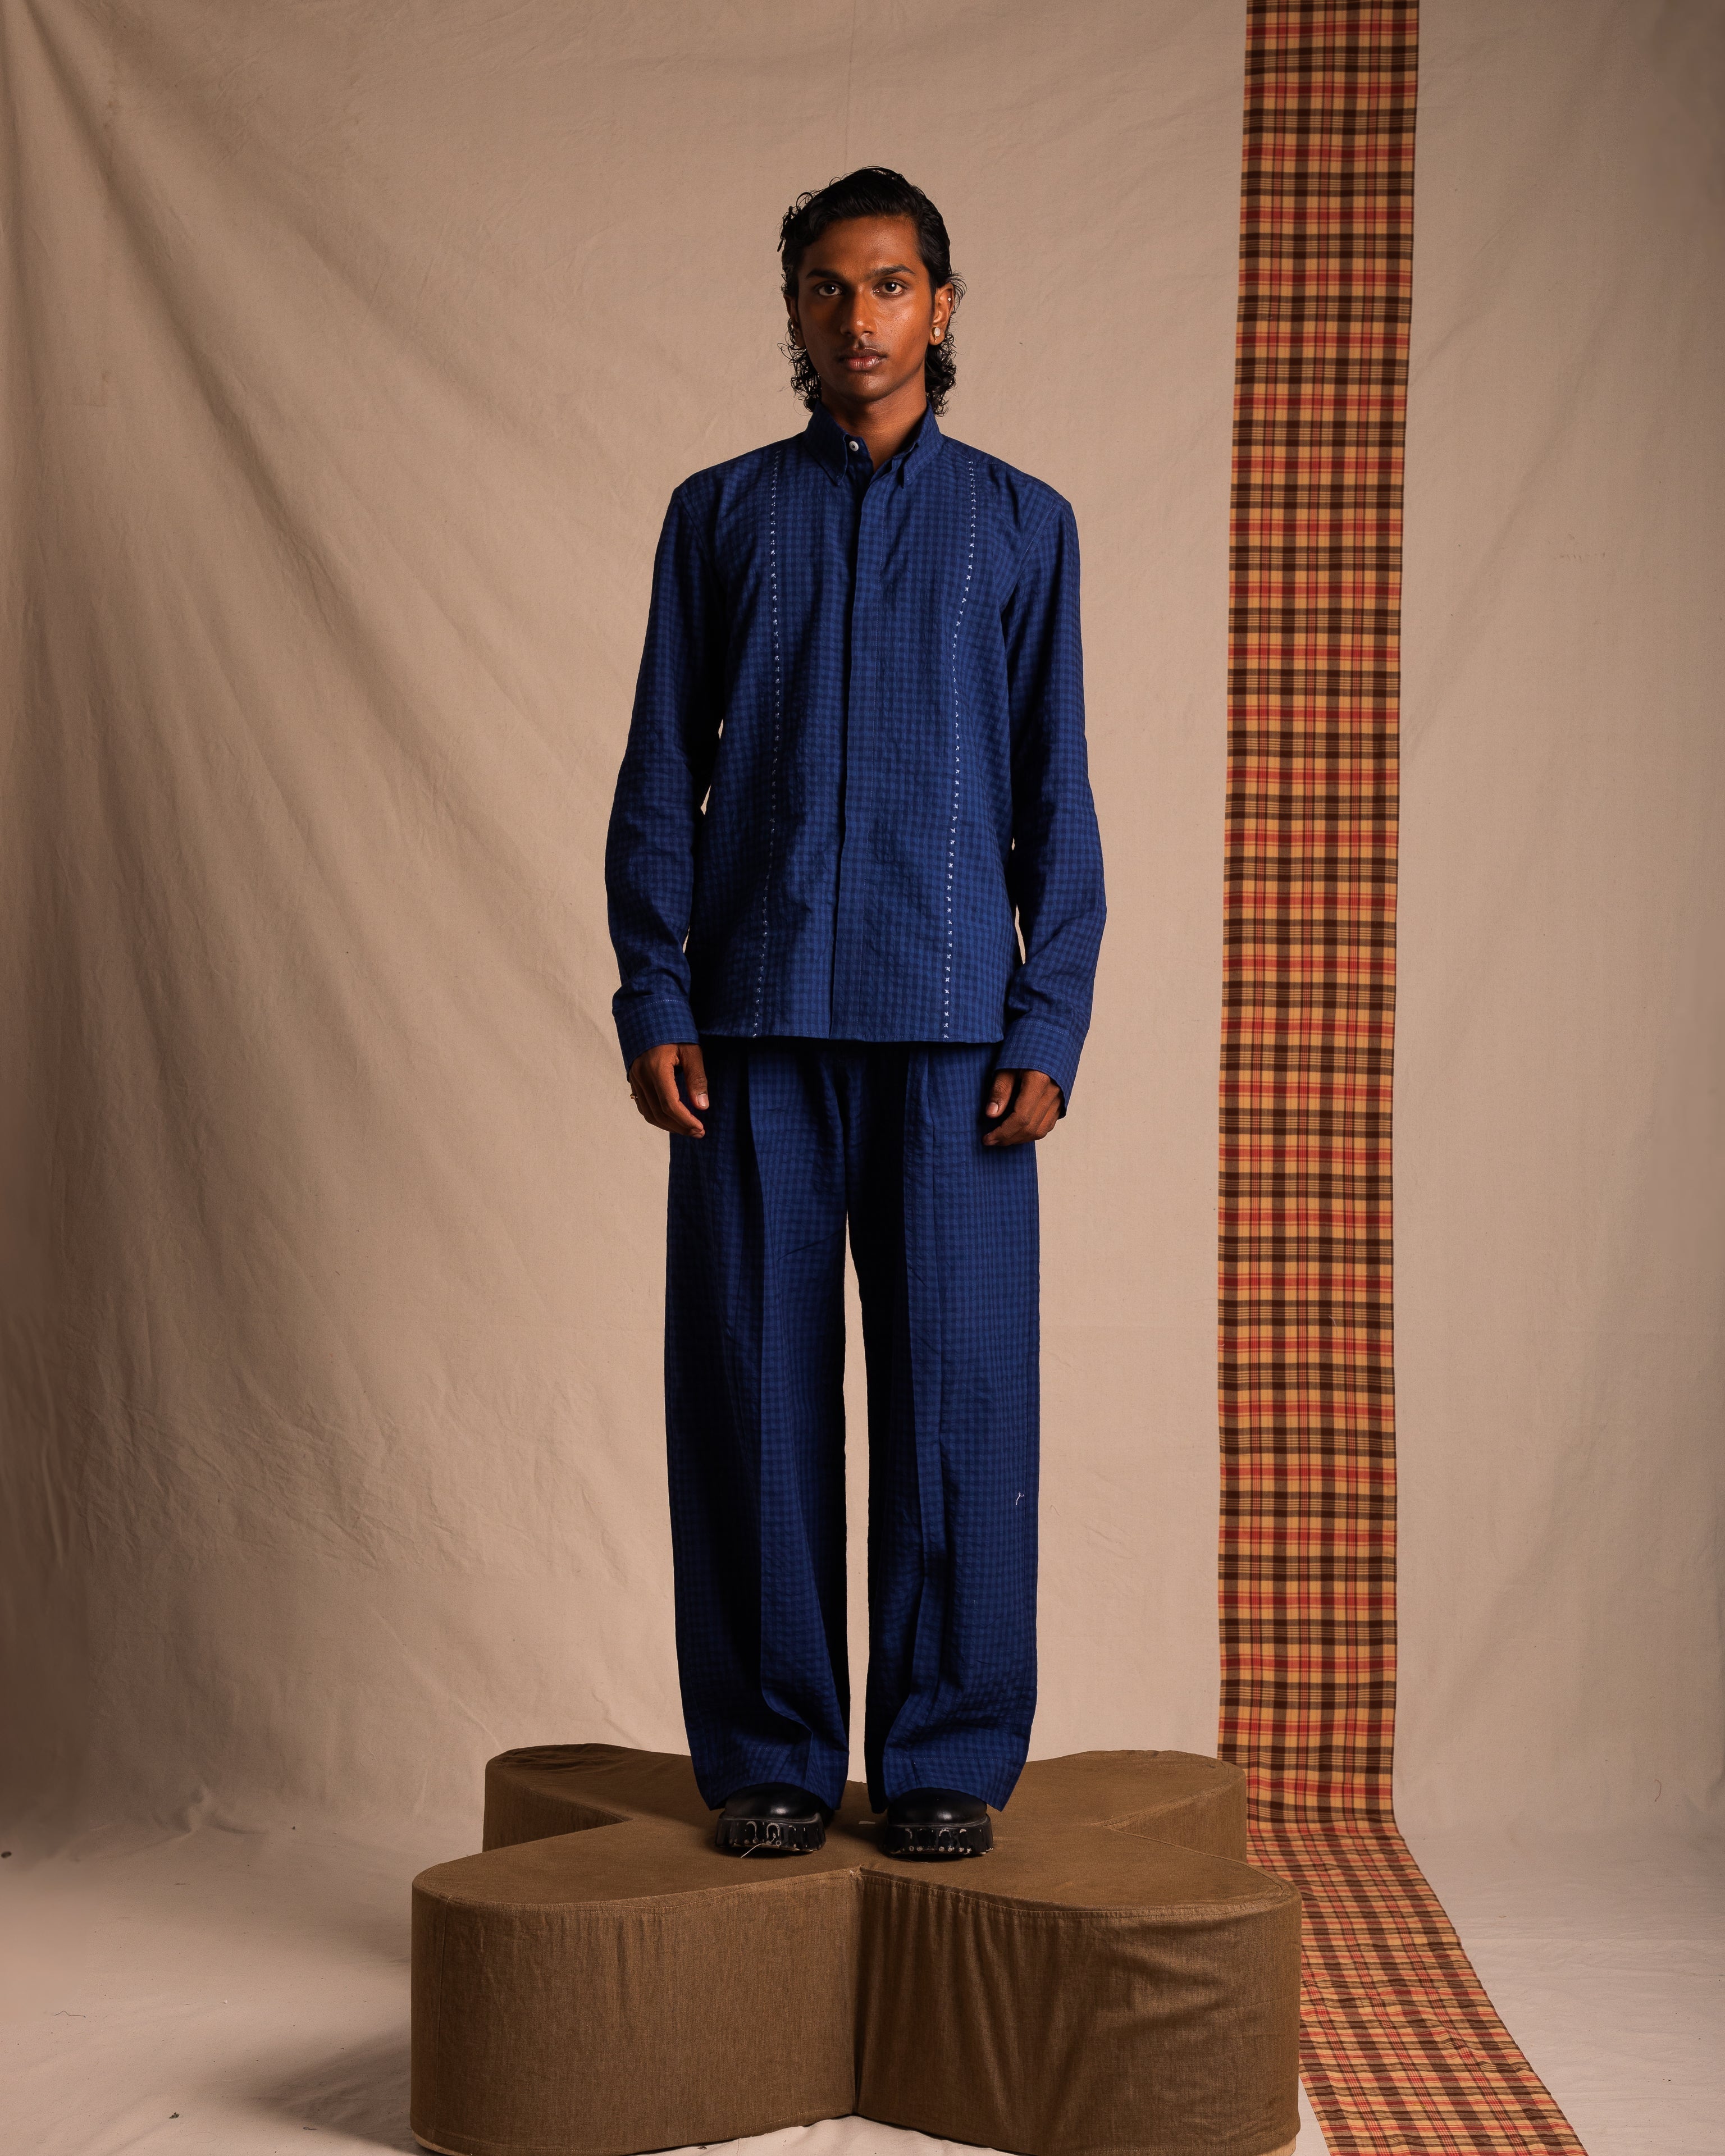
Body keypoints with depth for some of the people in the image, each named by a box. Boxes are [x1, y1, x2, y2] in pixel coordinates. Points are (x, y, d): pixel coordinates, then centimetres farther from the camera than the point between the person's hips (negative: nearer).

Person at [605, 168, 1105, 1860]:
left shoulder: (1020, 524, 11)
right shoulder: (722, 514, 13)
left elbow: (1055, 798, 8)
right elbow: (659, 772, 10)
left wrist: (1048, 1026, -2)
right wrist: (654, 1001, -1)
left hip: (950, 1021, 0)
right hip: (755, 1021, 1)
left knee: (958, 1386, -1)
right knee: (754, 1384, 1)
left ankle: (946, 1761, 10)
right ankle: (770, 1755, 12)